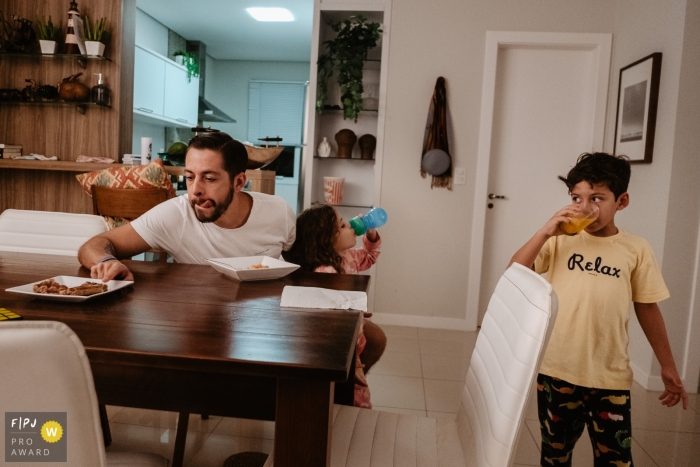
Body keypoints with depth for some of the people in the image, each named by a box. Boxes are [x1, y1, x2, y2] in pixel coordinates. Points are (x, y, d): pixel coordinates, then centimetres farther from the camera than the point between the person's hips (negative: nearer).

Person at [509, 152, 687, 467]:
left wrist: (668, 367, 8)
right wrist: (545, 233, -20)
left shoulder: (637, 250, -3)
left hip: (610, 378, 0)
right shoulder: (561, 241, -4)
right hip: (556, 372, 1)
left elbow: (647, 309, 4)